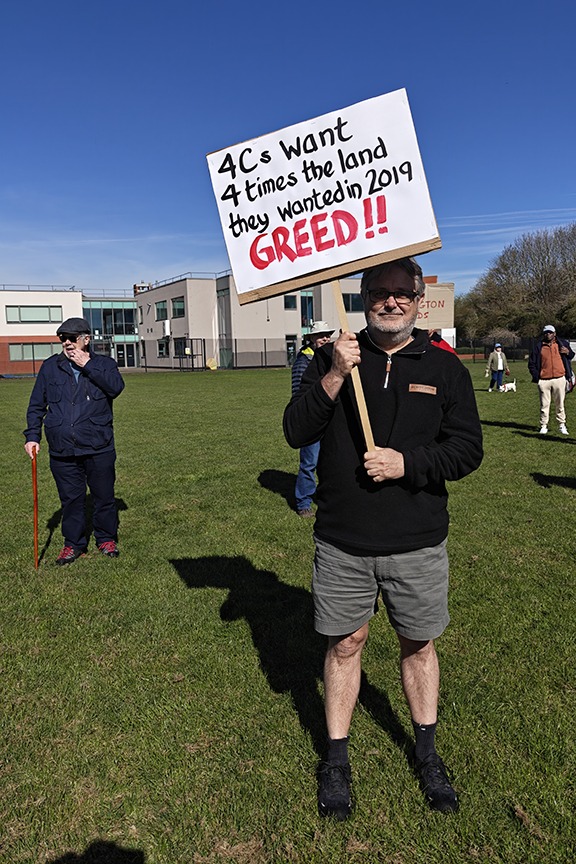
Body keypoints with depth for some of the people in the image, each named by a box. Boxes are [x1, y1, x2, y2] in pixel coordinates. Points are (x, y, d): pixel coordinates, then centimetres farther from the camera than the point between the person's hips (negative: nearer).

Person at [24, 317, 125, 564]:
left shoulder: (103, 363, 3)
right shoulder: (50, 366, 8)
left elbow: (116, 387, -18)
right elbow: (36, 405, 12)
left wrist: (87, 365, -17)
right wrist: (32, 436, 5)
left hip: (99, 448, -2)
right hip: (62, 450, 2)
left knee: (104, 496, 9)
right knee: (70, 499, 9)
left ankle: (106, 539, 27)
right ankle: (74, 543, 24)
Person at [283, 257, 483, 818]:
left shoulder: (445, 368, 2)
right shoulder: (332, 359, 0)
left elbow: (467, 449, -1)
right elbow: (296, 432, -7)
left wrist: (406, 463, -16)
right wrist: (334, 378, -21)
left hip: (418, 544, 1)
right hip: (342, 542, 0)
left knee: (418, 645, 16)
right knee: (345, 644, 12)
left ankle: (426, 754, 39)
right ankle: (336, 759, 31)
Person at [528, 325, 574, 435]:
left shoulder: (562, 344, 8)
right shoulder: (538, 347, 6)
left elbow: (571, 357, 17)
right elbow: (531, 363, 7)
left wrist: (568, 352, -6)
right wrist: (536, 376, -4)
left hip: (559, 379, 0)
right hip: (544, 380, 0)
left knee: (560, 404, 6)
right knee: (544, 404, 3)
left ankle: (562, 425, 15)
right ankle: (543, 426, 11)